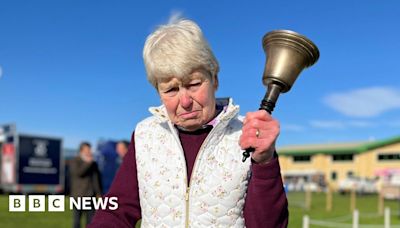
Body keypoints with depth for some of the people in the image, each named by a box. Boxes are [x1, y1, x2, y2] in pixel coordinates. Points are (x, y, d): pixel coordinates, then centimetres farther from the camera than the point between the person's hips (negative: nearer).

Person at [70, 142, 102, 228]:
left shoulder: (93, 163, 12)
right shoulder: (74, 162, 1)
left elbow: (97, 178, 15)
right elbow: (78, 172, -17)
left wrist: (99, 193, 10)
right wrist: (87, 163, -13)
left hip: (90, 196, 3)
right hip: (78, 196, -3)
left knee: (91, 220, 2)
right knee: (77, 220, 1)